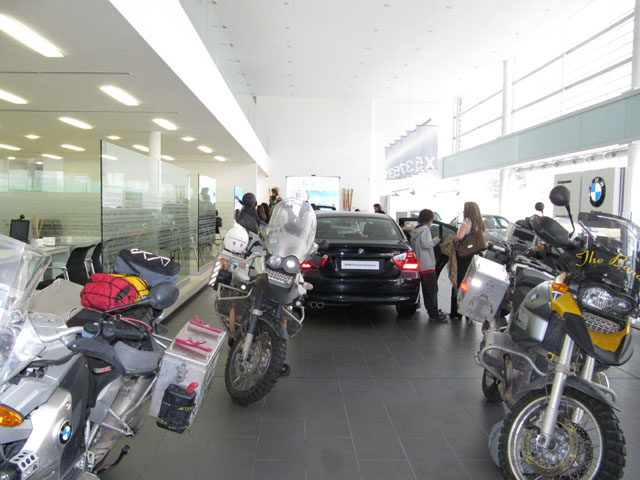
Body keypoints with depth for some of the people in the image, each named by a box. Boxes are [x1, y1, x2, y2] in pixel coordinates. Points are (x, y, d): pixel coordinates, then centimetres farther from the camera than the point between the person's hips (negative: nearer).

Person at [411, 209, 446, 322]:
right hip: (427, 265, -9)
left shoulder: (414, 231, 18)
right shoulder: (425, 229, -9)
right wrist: (435, 240, -4)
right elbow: (426, 244, -20)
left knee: (426, 290, 12)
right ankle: (434, 314, -6)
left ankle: (431, 312, 17)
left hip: (420, 266, 9)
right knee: (433, 290, -6)